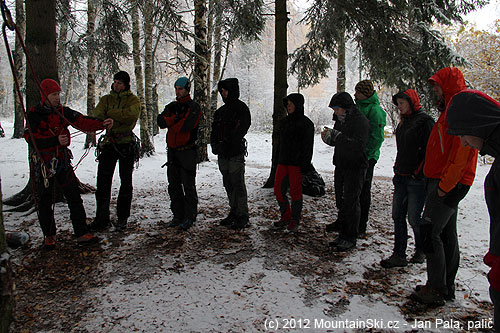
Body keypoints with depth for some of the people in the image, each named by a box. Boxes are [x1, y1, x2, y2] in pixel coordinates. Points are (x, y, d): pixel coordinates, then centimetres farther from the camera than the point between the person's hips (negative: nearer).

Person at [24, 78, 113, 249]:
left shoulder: (63, 112, 5)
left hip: (63, 161, 3)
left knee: (74, 196, -1)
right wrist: (56, 140, -27)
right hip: (43, 163, -2)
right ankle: (49, 235, 25)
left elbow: (82, 122, -7)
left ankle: (82, 233, 4)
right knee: (44, 200, 7)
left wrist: (102, 124, -24)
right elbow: (32, 139, -15)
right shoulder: (34, 114, -6)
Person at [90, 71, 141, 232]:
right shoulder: (106, 99, 12)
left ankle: (122, 217, 16)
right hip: (109, 143, 3)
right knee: (103, 181, 0)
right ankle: (102, 218, 9)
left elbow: (132, 114, -20)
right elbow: (97, 115, -5)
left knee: (125, 182, 4)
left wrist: (110, 113, -14)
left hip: (127, 144, -3)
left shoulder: (133, 100, 2)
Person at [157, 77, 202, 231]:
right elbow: (161, 120, 0)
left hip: (187, 151, -6)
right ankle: (178, 216, 20)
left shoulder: (193, 107, -4)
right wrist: (175, 119, -17)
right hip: (172, 151, 7)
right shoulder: (172, 106, 16)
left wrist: (169, 123, -6)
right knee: (174, 186, 10)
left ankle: (190, 217, 6)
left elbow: (185, 126, -20)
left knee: (188, 186, -3)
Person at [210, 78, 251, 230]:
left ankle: (243, 216, 4)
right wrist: (215, 145, -6)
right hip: (223, 155, 7)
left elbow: (241, 130, -16)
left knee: (238, 184, -4)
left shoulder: (241, 108, -5)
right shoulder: (220, 111, 18)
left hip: (236, 154, -7)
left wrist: (225, 145, -20)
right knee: (228, 184, 13)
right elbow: (214, 130, 13)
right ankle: (233, 213, 24)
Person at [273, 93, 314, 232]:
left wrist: (305, 164, -14)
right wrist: (277, 160, 16)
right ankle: (286, 217, 22)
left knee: (295, 192, 1)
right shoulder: (284, 121, 14)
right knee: (278, 190, 5)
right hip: (283, 161, 7)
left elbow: (308, 146, -9)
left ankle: (295, 220, 16)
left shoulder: (306, 123, -5)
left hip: (296, 163, -6)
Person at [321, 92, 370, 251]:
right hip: (341, 166, 8)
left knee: (351, 202, -3)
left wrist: (337, 136, -27)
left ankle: (351, 239, 7)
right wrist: (328, 138, -1)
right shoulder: (340, 120, 12)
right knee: (341, 201, 12)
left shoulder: (361, 121, -14)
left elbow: (359, 145, -26)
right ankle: (343, 234, 22)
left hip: (355, 168, -8)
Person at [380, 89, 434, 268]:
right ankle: (399, 255, 13)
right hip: (401, 177, 8)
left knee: (413, 218, 0)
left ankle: (421, 250, 24)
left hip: (417, 179, -8)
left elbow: (428, 150, -14)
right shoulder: (404, 122, 16)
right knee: (398, 216, 6)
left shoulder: (424, 121, -9)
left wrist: (418, 173, -16)